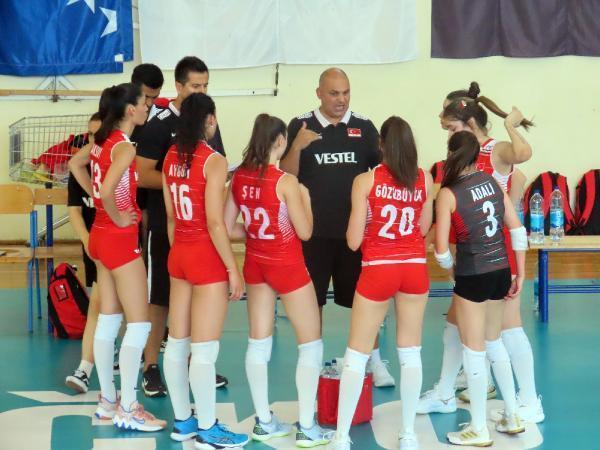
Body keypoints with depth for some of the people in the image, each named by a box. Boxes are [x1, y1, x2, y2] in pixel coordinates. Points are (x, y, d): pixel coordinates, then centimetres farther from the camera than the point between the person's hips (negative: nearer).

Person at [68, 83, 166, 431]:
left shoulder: (103, 141, 7)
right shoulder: (124, 146, -19)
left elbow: (76, 165, 23)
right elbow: (108, 190, -32)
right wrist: (119, 218, -15)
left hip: (102, 235, 9)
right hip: (120, 239, -9)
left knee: (108, 320, 14)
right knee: (139, 324, -3)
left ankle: (108, 401, 22)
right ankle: (128, 409, 0)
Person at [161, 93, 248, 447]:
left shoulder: (171, 158, 6)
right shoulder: (213, 161, -16)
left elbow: (170, 216, 12)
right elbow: (215, 224, -18)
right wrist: (233, 268, -12)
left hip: (178, 254, 8)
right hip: (206, 257, -8)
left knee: (177, 343, 13)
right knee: (204, 349, -1)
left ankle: (183, 421, 24)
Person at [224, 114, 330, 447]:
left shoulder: (239, 178, -4)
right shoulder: (285, 182, -20)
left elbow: (228, 228, 1)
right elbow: (305, 232, -14)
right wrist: (305, 197, 0)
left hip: (255, 265, 6)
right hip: (287, 267, -6)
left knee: (258, 343, 14)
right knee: (311, 344, 6)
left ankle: (264, 422, 21)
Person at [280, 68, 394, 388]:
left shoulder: (364, 127, 3)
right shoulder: (300, 126, -1)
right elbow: (286, 176, -2)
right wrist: (296, 147, -20)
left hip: (356, 230, 1)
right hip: (313, 231, -1)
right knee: (311, 301, 8)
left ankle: (375, 362, 18)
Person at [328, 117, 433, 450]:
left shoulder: (365, 181, -8)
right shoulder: (424, 179, 0)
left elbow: (353, 241, -7)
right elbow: (423, 228, 9)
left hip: (377, 270, -3)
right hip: (414, 268, 3)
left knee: (356, 355, 6)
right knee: (410, 353, 12)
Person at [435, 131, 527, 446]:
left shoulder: (448, 193, -12)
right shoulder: (493, 183, 3)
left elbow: (441, 249, -13)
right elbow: (518, 230, 3)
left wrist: (453, 271, 8)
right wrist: (520, 276, 9)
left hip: (472, 276, -6)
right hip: (500, 272, 6)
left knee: (473, 352, 6)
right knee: (494, 343, 23)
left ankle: (479, 430, 15)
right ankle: (512, 417, 30)